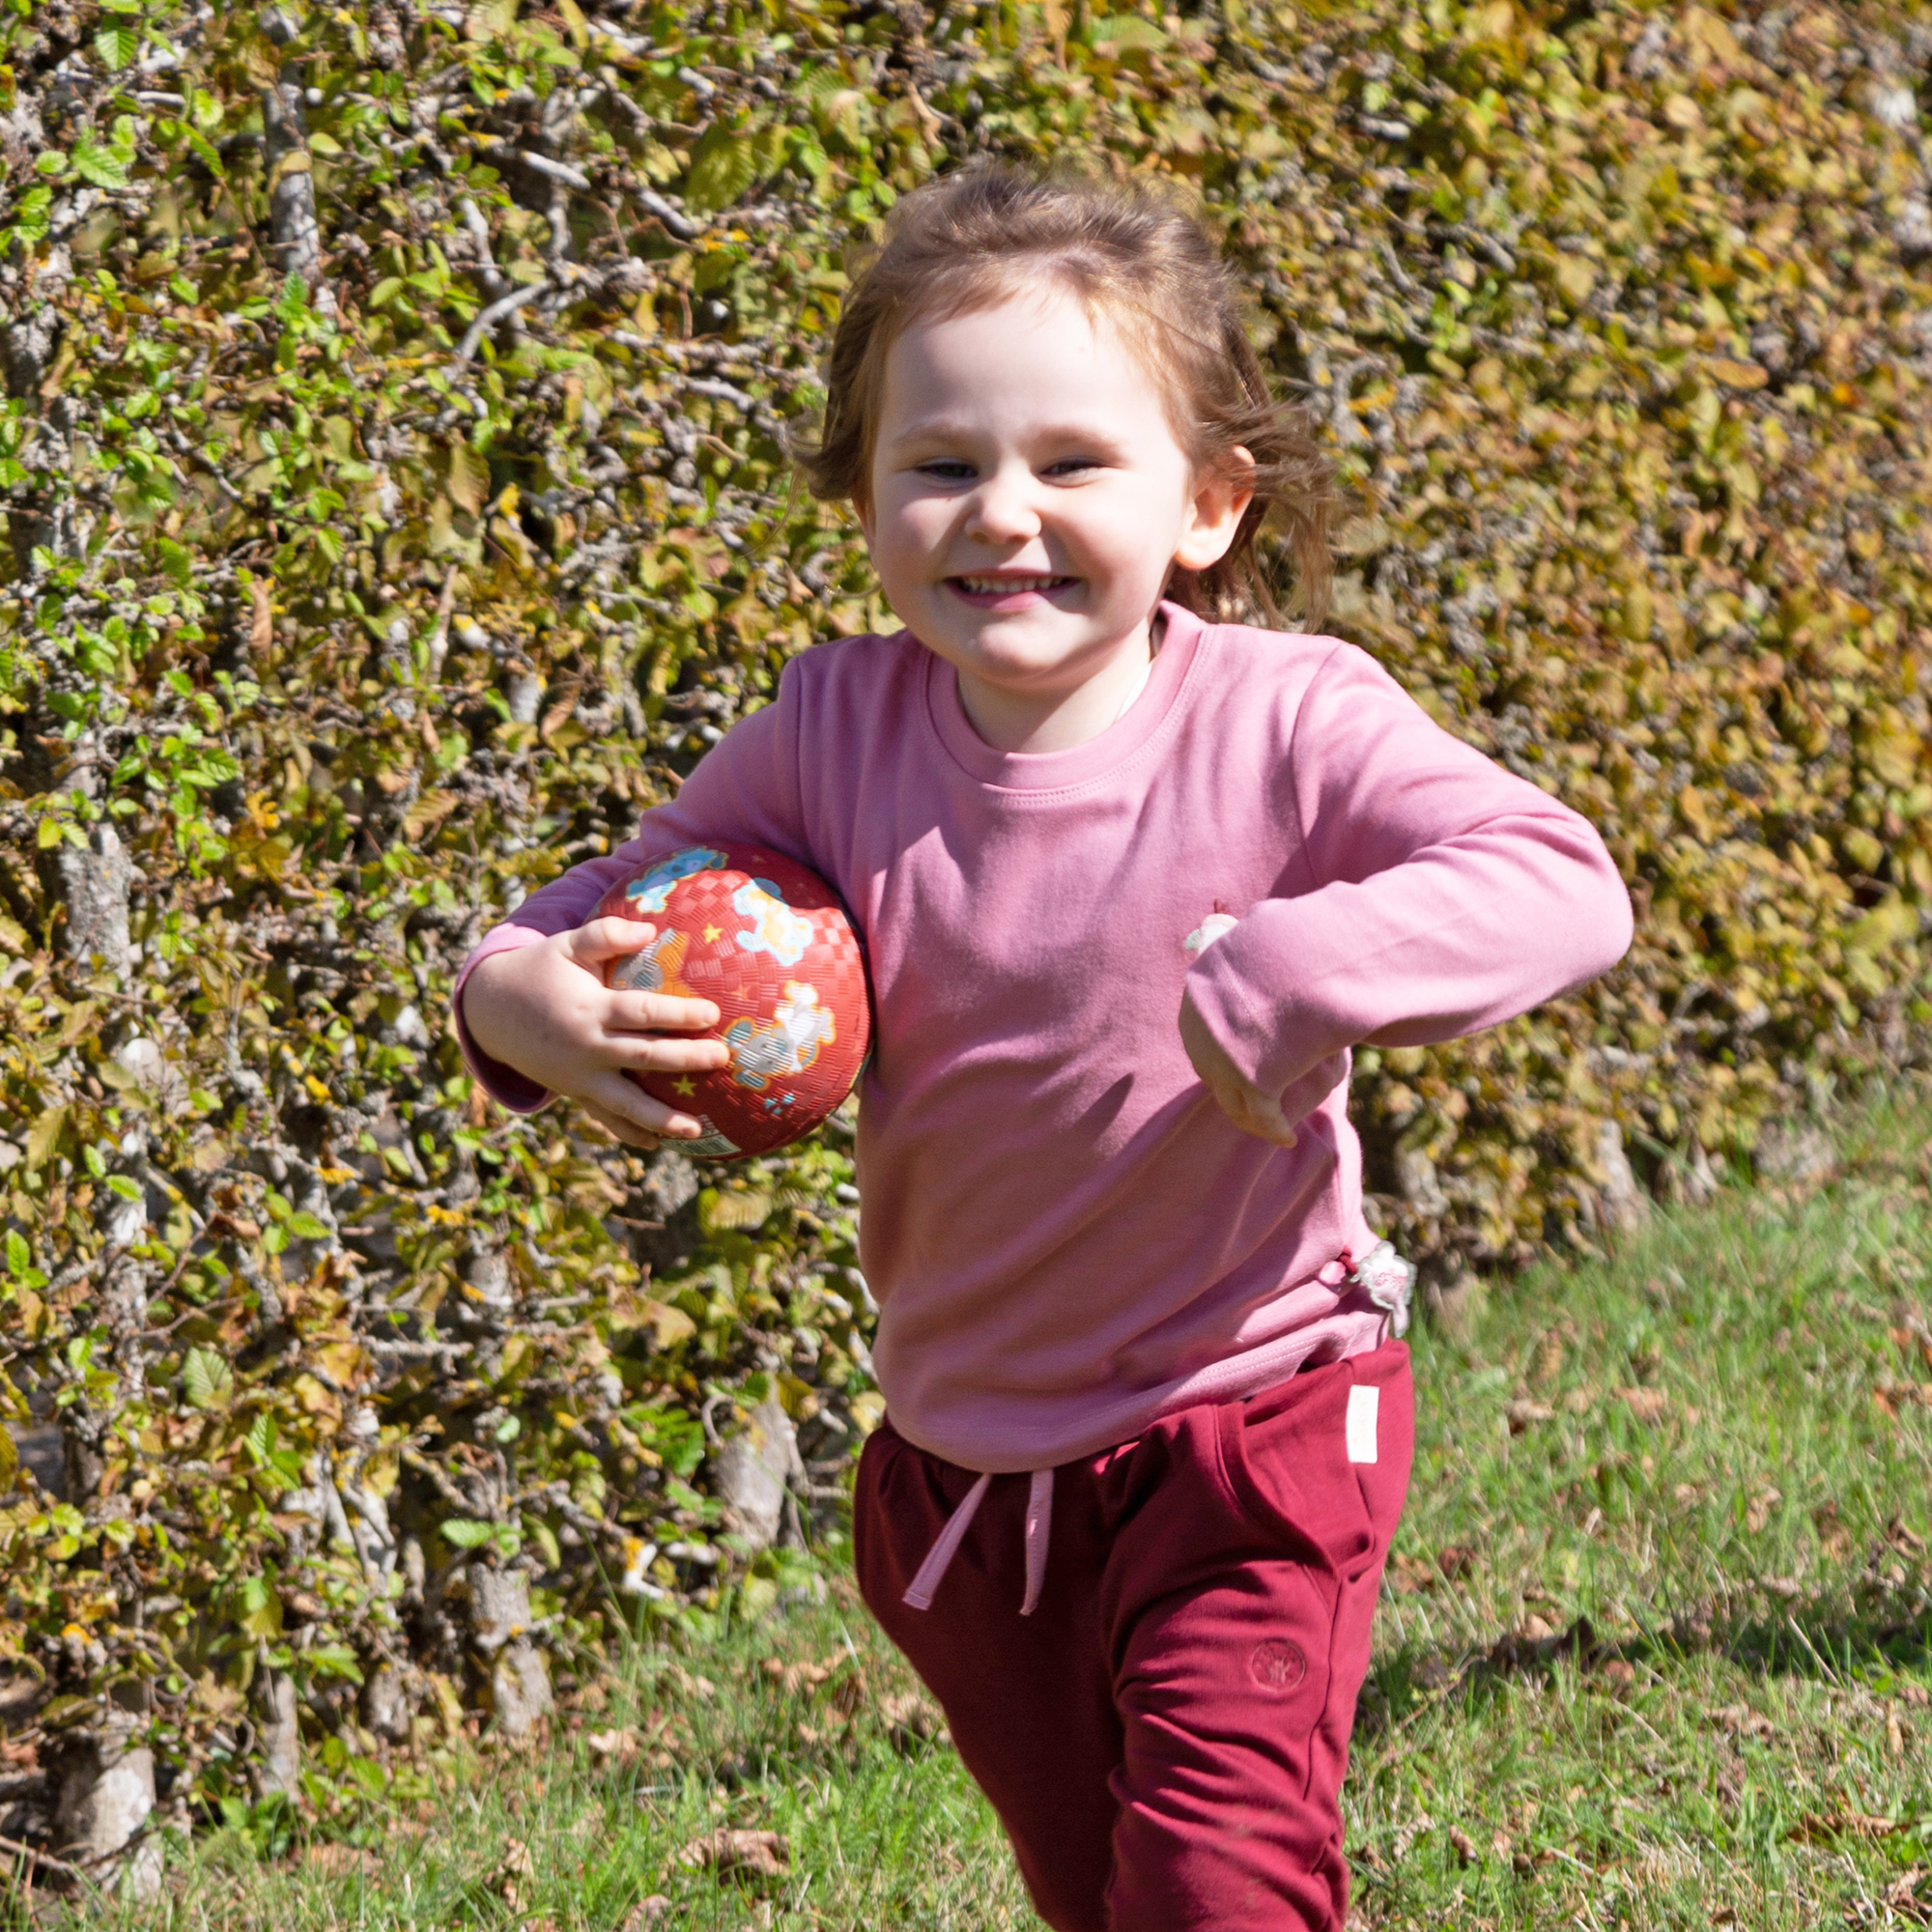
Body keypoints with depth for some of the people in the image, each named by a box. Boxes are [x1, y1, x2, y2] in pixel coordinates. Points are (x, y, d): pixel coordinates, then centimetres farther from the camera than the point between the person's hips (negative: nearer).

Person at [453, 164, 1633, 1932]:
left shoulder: (1282, 725, -20)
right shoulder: (836, 733, -9)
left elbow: (1565, 887, -31)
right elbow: (630, 899, 3)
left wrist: (1295, 971, -45)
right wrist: (523, 995, -21)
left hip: (1248, 1418, -4)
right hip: (963, 1462, 5)